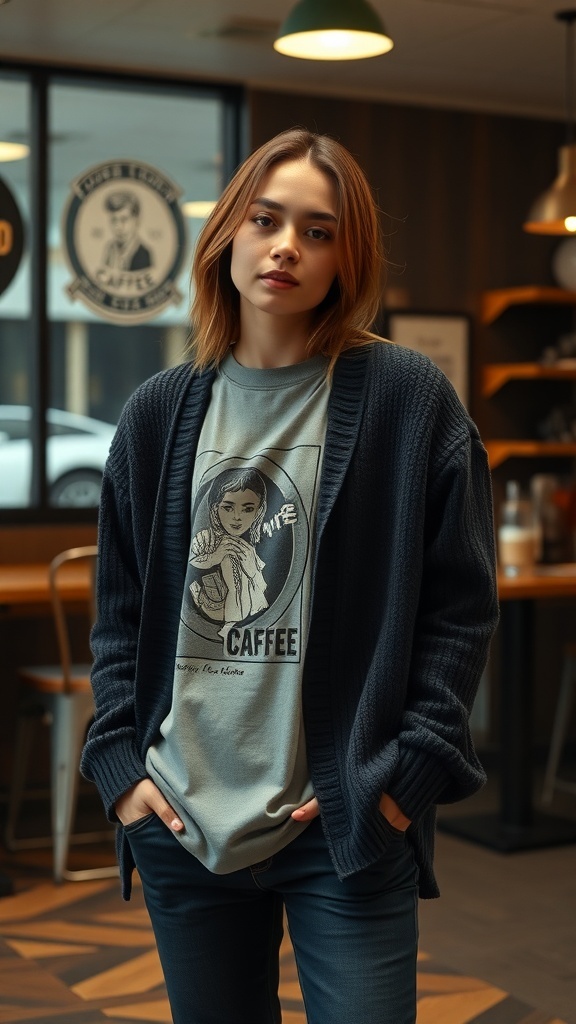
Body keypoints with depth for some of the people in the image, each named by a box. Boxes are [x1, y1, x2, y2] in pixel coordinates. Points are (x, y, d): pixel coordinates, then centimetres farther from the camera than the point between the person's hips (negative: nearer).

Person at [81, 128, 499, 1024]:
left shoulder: (409, 399, -3)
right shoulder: (160, 413, 7)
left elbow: (461, 606, -2)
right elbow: (120, 610, 12)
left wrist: (413, 771, -9)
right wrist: (118, 761, 2)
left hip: (348, 826, -3)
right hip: (182, 824, 4)